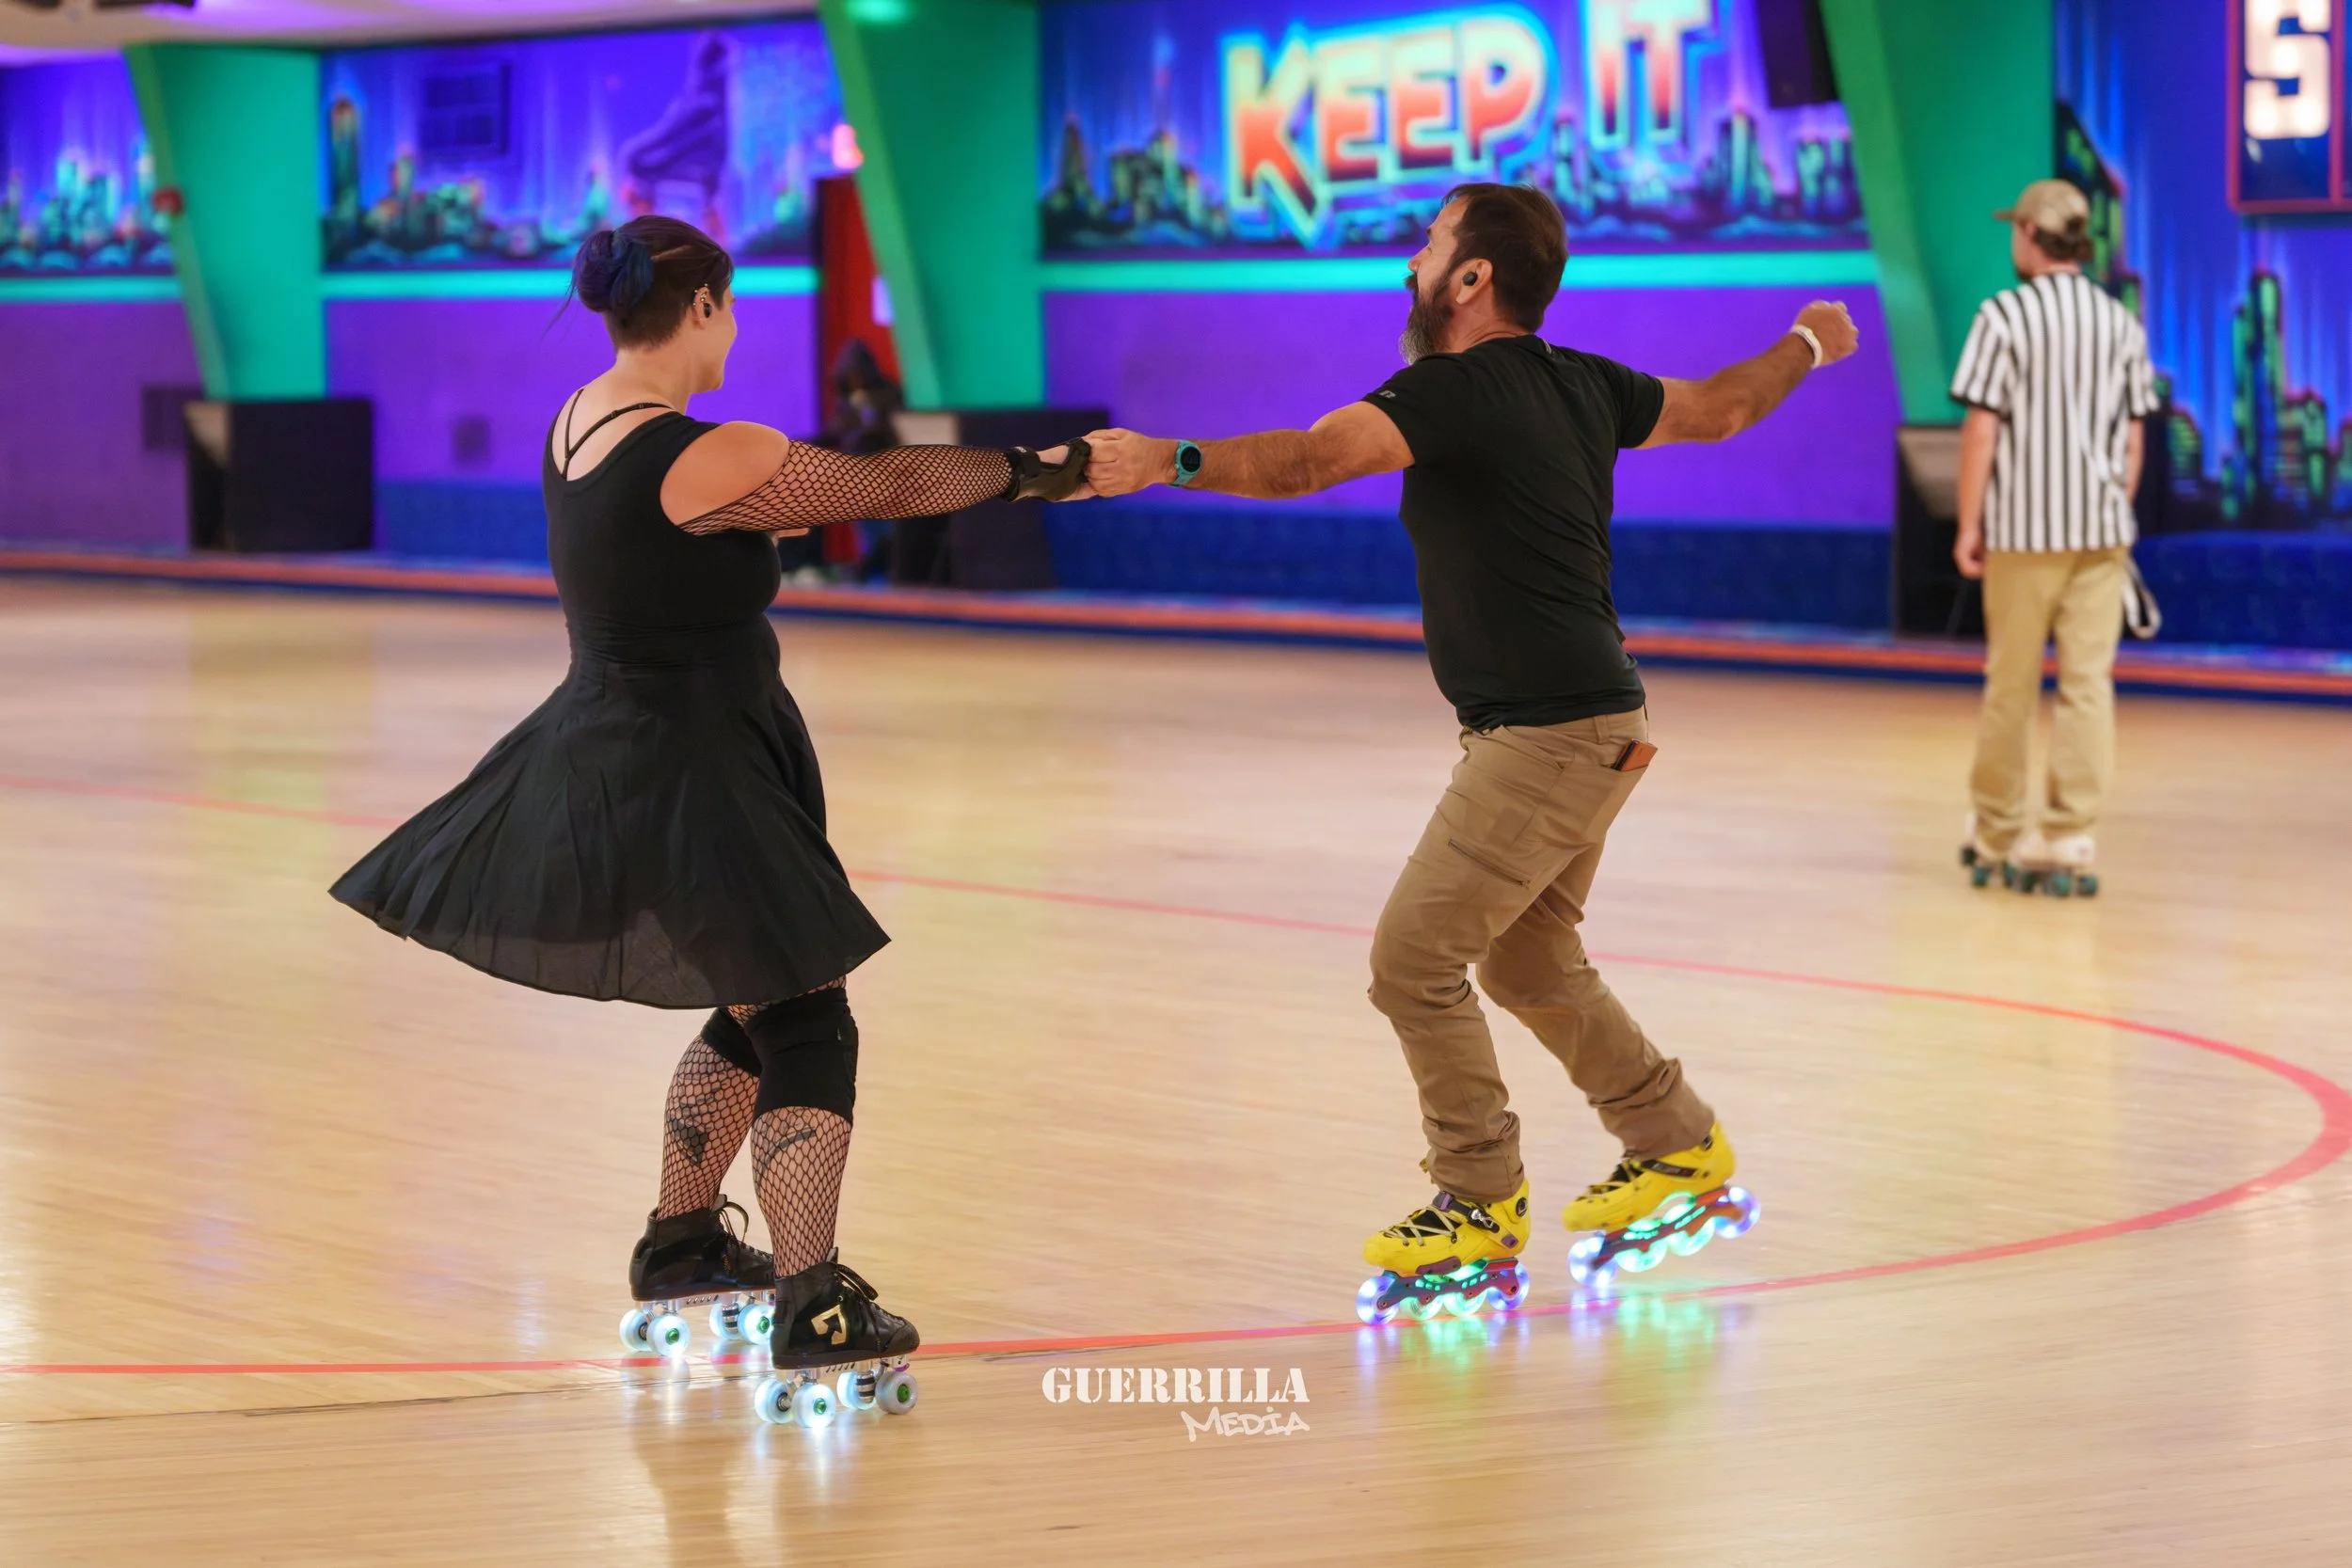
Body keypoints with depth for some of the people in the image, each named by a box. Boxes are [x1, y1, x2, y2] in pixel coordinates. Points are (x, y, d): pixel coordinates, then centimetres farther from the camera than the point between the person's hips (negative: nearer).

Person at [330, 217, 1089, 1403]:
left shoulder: (582, 422, 3)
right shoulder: (709, 461, -23)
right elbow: (891, 486, -15)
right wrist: (1024, 474, -1)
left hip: (611, 758, 9)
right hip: (683, 781, -9)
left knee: (760, 1010, 24)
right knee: (807, 1029, -3)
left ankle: (679, 1242, 34)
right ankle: (813, 1307, -8)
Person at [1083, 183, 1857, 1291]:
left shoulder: (1458, 392, -17)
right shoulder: (1581, 385, 9)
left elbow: (1312, 459, -33)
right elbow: (1722, 407, 24)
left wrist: (1170, 461, -42)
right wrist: (1807, 345, 43)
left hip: (1545, 735, -10)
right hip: (1594, 723, 10)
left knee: (1413, 959, -5)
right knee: (1526, 960, 22)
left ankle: (1482, 1202, 3)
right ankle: (1678, 1145, 33)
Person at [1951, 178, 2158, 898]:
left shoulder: (2005, 315, -6)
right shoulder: (2121, 323, 7)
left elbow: (1982, 427, -9)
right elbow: (2134, 435, 9)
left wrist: (1969, 523, -3)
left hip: (2024, 525, -3)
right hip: (2101, 527, 3)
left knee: (2010, 685, 8)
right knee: (2089, 682, 0)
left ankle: (1995, 835, 18)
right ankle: (2070, 839, -4)